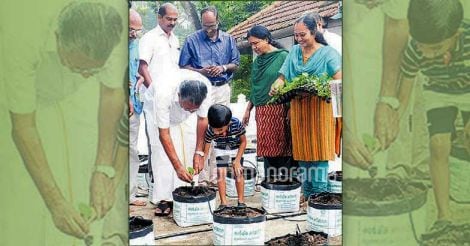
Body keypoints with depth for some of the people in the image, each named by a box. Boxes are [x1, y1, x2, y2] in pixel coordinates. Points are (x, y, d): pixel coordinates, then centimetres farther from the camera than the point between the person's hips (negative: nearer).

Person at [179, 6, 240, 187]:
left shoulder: (228, 39, 10)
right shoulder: (192, 40, 2)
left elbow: (236, 63, 14)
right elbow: (183, 66, 3)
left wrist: (223, 68, -7)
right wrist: (201, 71, -13)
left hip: (222, 89, 3)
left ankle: (216, 174, 13)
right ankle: (202, 176, 0)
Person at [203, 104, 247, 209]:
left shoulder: (236, 124, -37)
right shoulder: (210, 131, -34)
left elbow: (243, 141, -17)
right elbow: (205, 151, -23)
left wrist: (237, 160, -17)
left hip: (236, 148, -1)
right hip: (220, 149, 1)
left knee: (238, 173, -5)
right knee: (220, 173, -7)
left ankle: (241, 201, 11)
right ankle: (223, 202, 6)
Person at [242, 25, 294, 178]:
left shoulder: (283, 56, -4)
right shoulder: (257, 62, 17)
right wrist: (248, 110, 21)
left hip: (279, 109, -6)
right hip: (262, 111, 6)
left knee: (283, 148, -4)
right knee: (267, 150, 7)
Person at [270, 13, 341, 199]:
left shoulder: (327, 52, -1)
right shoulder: (294, 52, 13)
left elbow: (339, 80, -11)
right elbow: (283, 77, 12)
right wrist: (276, 86, -10)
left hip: (319, 108, -4)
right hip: (297, 108, 4)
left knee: (318, 150, -4)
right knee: (302, 150, 7)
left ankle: (320, 194, 4)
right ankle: (307, 194, 18)